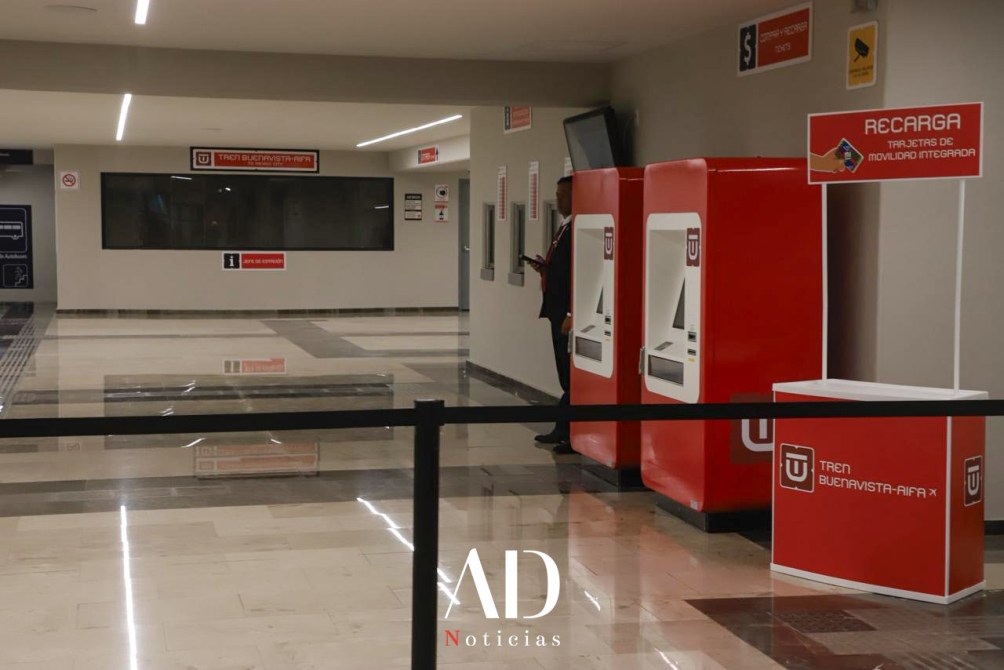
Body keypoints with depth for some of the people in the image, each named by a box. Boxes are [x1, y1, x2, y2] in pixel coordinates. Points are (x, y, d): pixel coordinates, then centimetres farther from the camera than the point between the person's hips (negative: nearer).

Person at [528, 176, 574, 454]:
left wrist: (571, 314, -22)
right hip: (558, 311, 10)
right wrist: (545, 268, 6)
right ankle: (562, 431, 22)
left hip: (569, 314, -10)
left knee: (571, 376, -5)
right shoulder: (564, 227, 16)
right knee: (565, 374, 14)